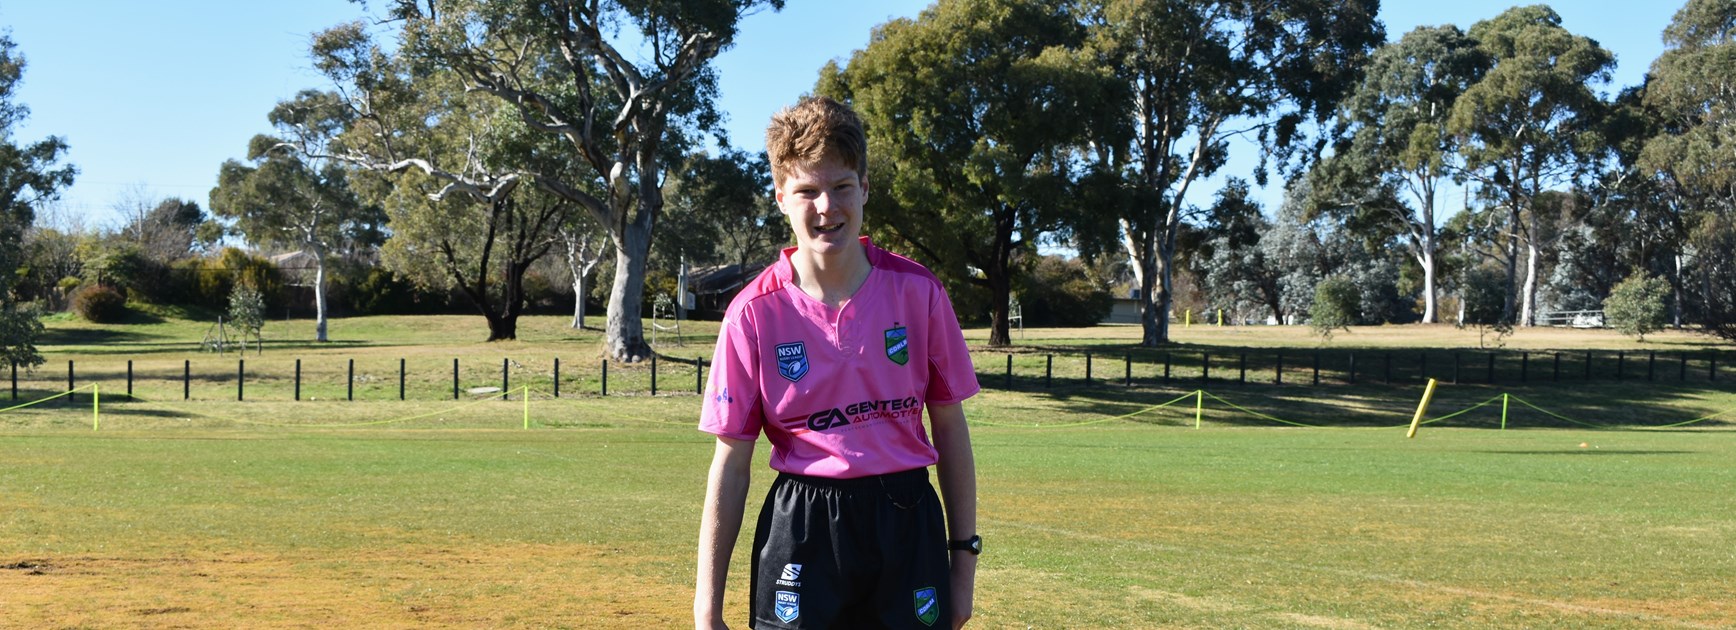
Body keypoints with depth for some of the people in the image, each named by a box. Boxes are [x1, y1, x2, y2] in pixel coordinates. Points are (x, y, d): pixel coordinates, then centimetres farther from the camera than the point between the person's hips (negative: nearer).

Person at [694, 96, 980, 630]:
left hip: (908, 524, 2)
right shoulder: (755, 312, -5)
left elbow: (949, 428, 7)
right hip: (800, 530, -1)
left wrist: (964, 553, 7)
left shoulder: (918, 292, -1)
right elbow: (731, 462, -2)